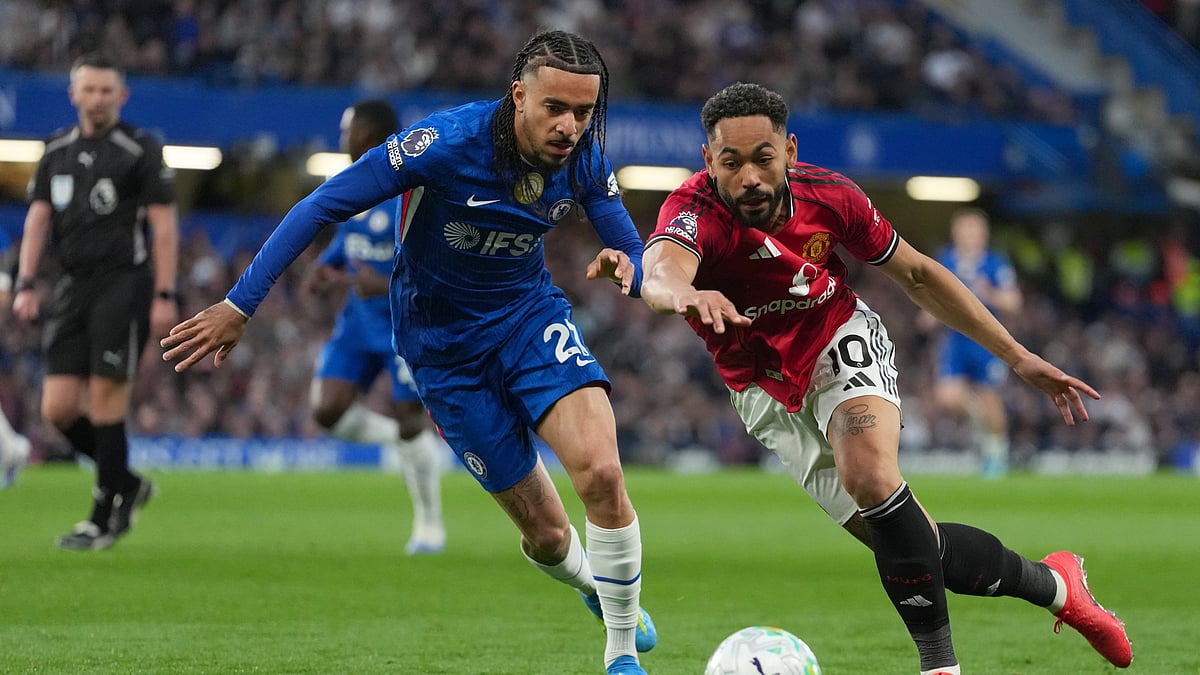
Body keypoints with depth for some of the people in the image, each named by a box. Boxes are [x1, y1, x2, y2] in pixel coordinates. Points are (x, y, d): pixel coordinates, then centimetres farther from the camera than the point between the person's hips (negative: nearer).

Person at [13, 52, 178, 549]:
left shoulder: (141, 150, -2)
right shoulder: (57, 151, 13)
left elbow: (164, 224, -5)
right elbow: (38, 219, 12)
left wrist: (164, 296, -11)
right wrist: (26, 284, 1)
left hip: (124, 284, -5)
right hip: (73, 286, 5)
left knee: (105, 397, -10)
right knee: (58, 408, -2)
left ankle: (105, 517, 1)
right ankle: (127, 486, 19)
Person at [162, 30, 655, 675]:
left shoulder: (584, 160, -14)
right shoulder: (447, 141, -27)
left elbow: (633, 254, -2)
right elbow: (323, 205, -22)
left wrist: (622, 268, -28)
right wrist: (239, 305, -24)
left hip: (529, 313, 3)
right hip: (442, 343, -2)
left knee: (601, 473, -24)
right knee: (546, 533, -1)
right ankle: (595, 583, 38)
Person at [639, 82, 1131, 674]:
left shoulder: (828, 196, -18)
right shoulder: (695, 211, -29)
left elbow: (917, 274, -3)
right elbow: (660, 272, -53)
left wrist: (1017, 357, -4)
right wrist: (685, 294, -79)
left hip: (842, 341, 0)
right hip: (768, 394, 0)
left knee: (869, 475, -32)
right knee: (908, 548, -2)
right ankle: (1052, 583, 21)